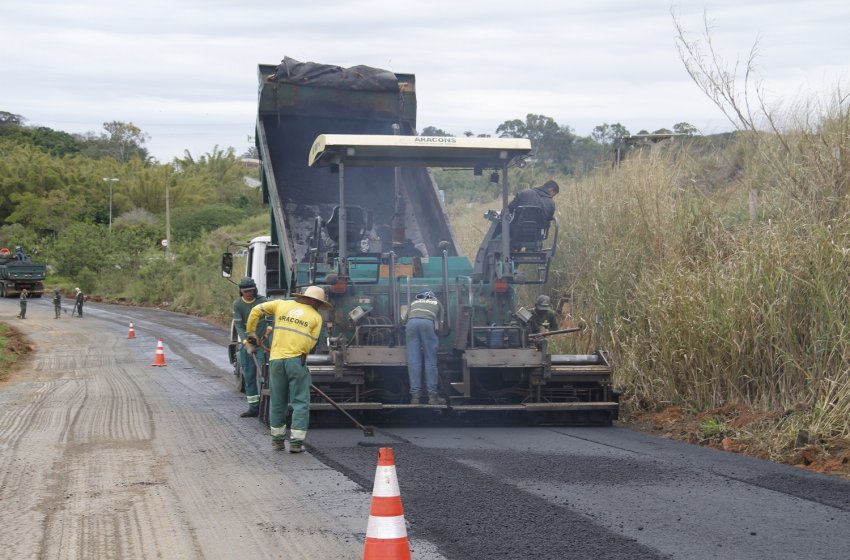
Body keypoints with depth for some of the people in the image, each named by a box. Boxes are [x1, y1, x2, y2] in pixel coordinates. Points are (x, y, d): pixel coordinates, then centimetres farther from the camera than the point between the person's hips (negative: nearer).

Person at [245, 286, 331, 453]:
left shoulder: (282, 305, 13)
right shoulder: (316, 317, 6)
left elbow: (256, 310, 14)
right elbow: (311, 342, 3)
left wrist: (250, 331, 24)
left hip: (276, 359, 3)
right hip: (297, 360, -3)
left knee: (277, 402, 14)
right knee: (300, 403, 4)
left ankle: (277, 439, 22)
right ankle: (296, 442, -1)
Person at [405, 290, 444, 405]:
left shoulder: (414, 303, 39)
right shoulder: (437, 303, 35)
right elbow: (438, 323, 25)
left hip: (411, 322, 2)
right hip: (428, 322, -2)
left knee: (413, 361, 0)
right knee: (430, 360, 3)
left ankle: (415, 396, -5)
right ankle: (432, 395, 0)